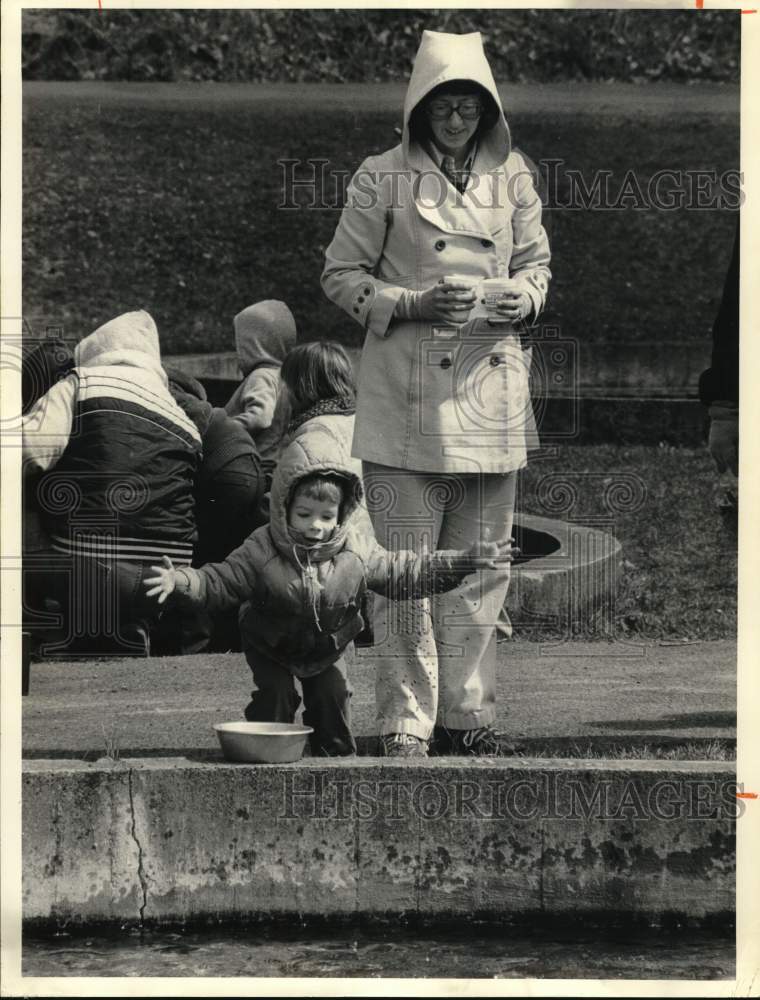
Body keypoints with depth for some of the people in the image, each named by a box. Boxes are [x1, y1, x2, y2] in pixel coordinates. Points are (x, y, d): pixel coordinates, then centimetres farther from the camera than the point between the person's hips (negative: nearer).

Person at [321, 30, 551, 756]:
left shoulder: (512, 176, 8)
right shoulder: (382, 178, -2)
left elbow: (535, 262, 17)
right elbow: (340, 275, 1)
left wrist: (523, 299, -5)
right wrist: (413, 304, -13)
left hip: (492, 392, 4)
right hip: (405, 396, -4)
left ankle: (466, 711, 19)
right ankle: (405, 721, 4)